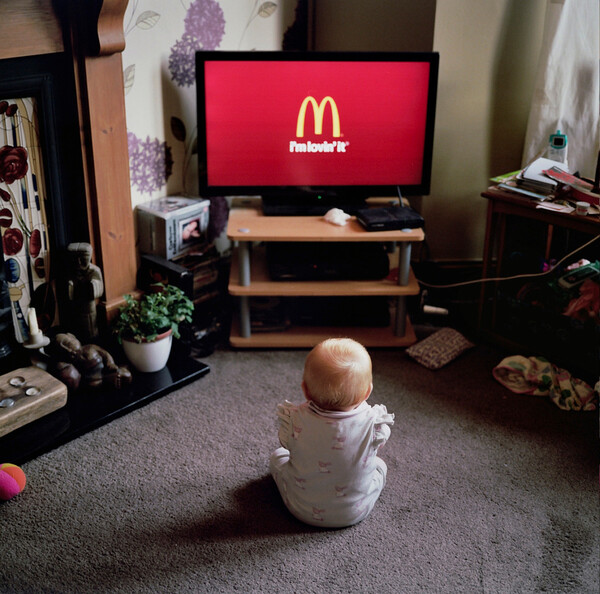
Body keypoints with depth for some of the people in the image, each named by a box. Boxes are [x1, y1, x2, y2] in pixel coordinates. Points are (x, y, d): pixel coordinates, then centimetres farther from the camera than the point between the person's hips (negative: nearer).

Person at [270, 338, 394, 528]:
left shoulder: (295, 420, -30)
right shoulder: (374, 424, -29)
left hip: (302, 510, 0)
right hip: (355, 513, 0)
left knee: (278, 456, 25)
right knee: (379, 464, 26)